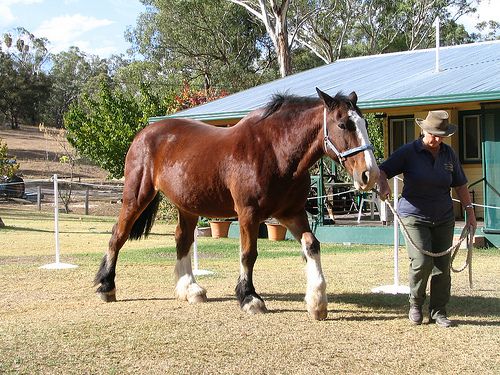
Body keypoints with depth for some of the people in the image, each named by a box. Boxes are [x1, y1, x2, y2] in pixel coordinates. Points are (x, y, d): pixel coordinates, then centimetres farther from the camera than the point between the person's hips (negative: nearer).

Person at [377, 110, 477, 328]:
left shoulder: (448, 154, 6)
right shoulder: (408, 152, -7)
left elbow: (460, 185, 14)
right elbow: (383, 170, -9)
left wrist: (469, 210, 9)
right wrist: (383, 186, -30)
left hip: (444, 218, 4)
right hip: (415, 216, -4)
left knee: (442, 265, 2)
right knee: (422, 262, -15)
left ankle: (438, 311, 14)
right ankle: (415, 304, 9)